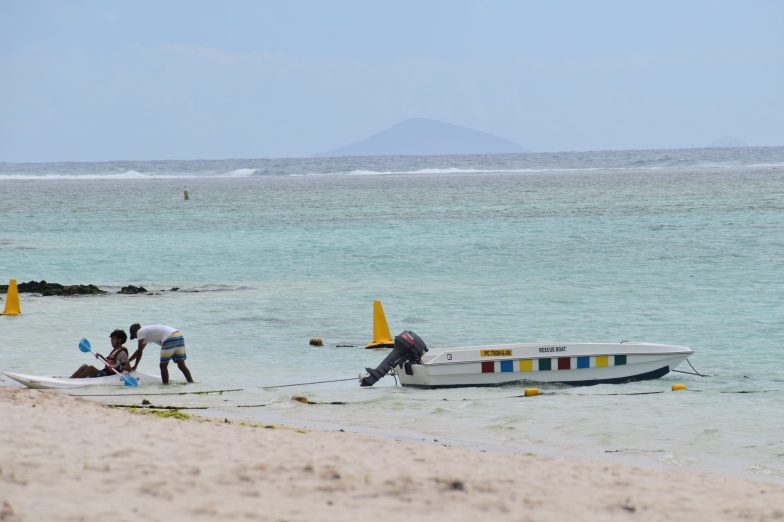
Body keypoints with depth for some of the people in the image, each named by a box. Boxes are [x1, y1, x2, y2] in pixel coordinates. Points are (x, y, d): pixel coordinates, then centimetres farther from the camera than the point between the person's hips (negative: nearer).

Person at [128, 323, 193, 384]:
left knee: (163, 366, 2)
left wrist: (135, 366, 11)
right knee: (181, 365, 10)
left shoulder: (140, 331, 7)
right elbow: (139, 350, 42)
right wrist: (128, 361, 44)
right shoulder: (146, 330, 33)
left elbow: (140, 351, 3)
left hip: (170, 339, -9)